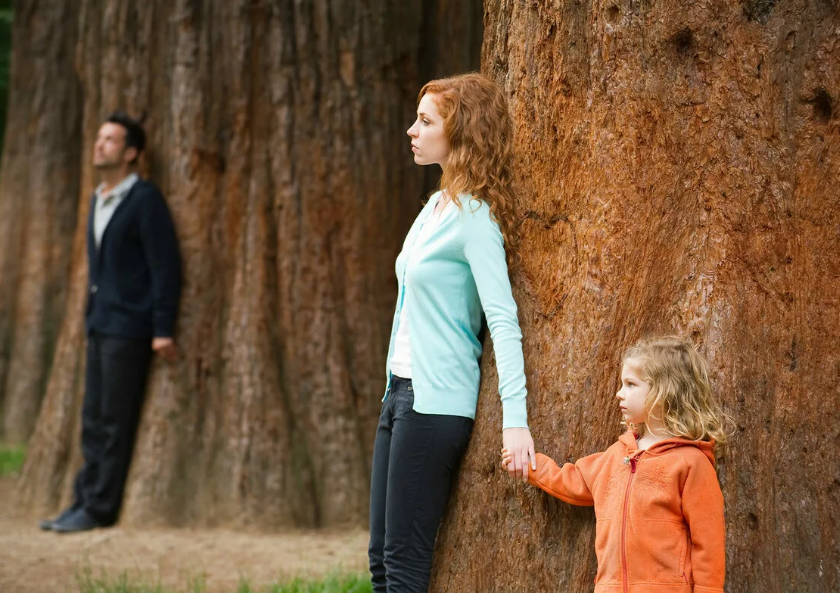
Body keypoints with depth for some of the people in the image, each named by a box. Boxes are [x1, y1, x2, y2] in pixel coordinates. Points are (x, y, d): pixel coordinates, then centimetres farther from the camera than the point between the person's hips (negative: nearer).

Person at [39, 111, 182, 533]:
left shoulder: (144, 200, -10)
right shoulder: (98, 201, 15)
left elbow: (165, 267, -13)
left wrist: (162, 329, -17)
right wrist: (91, 316, 16)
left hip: (128, 327, -8)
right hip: (99, 324, 8)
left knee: (115, 420, -4)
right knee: (93, 419, 9)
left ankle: (101, 507, 0)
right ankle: (85, 501, 14)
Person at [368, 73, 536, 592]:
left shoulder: (475, 217, -13)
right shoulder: (437, 204, 14)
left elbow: (503, 319, -20)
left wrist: (514, 418, -28)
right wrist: (396, 392, 19)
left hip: (436, 402, -9)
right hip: (403, 392, 9)